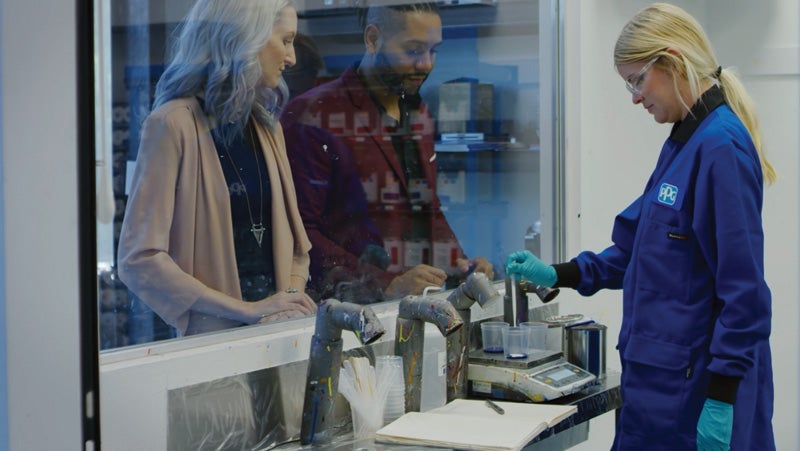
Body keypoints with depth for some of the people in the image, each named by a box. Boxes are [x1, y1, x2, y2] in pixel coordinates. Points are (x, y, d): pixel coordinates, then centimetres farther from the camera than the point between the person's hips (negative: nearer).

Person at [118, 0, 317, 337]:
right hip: (213, 339, -5)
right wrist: (247, 310, -15)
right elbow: (139, 261, -13)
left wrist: (294, 292, -2)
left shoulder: (266, 125, 13)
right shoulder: (172, 125, -8)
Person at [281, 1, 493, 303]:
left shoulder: (419, 114, 17)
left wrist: (457, 266, 6)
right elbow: (300, 234, -15)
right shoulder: (313, 118, -9)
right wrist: (388, 286, -23)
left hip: (422, 301, 6)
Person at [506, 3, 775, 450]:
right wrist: (559, 275, 14)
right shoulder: (685, 142, 11)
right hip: (664, 380, 9)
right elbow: (641, 244, 21)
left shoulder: (721, 148, -19)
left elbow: (744, 288, -21)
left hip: (697, 389, -9)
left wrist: (722, 398, -21)